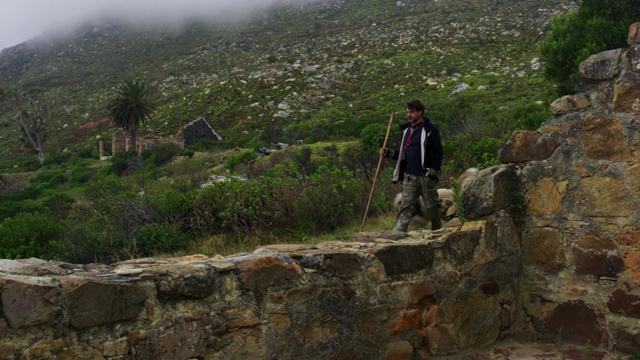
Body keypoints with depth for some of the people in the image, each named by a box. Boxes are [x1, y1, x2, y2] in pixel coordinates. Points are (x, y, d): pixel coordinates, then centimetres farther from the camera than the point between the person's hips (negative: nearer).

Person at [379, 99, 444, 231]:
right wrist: (388, 153, 6)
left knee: (432, 206, 7)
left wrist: (433, 173, -16)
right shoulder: (407, 130, 15)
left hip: (426, 176, -5)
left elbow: (437, 152, -10)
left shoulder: (430, 129, -6)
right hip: (410, 176, 6)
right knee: (405, 207, 0)